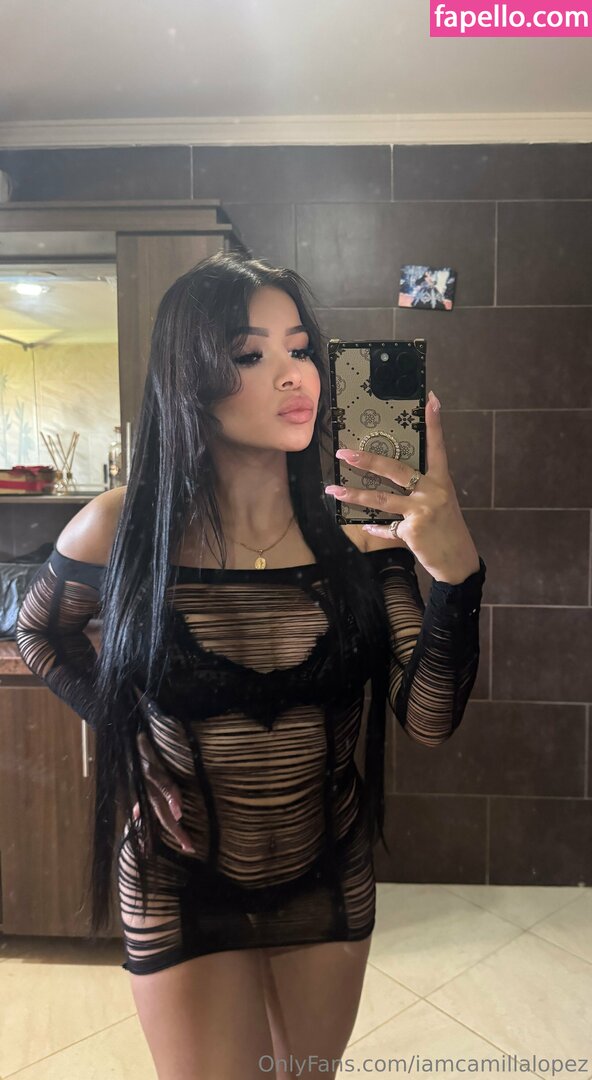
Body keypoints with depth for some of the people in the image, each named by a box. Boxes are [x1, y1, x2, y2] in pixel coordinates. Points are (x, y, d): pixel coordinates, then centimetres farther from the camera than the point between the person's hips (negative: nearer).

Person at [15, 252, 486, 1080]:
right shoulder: (120, 531, -17)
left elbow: (428, 721, -19)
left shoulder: (356, 529, -14)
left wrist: (457, 574, -35)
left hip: (331, 884, 3)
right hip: (184, 892, -2)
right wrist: (127, 736, -7)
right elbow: (40, 633, 4)